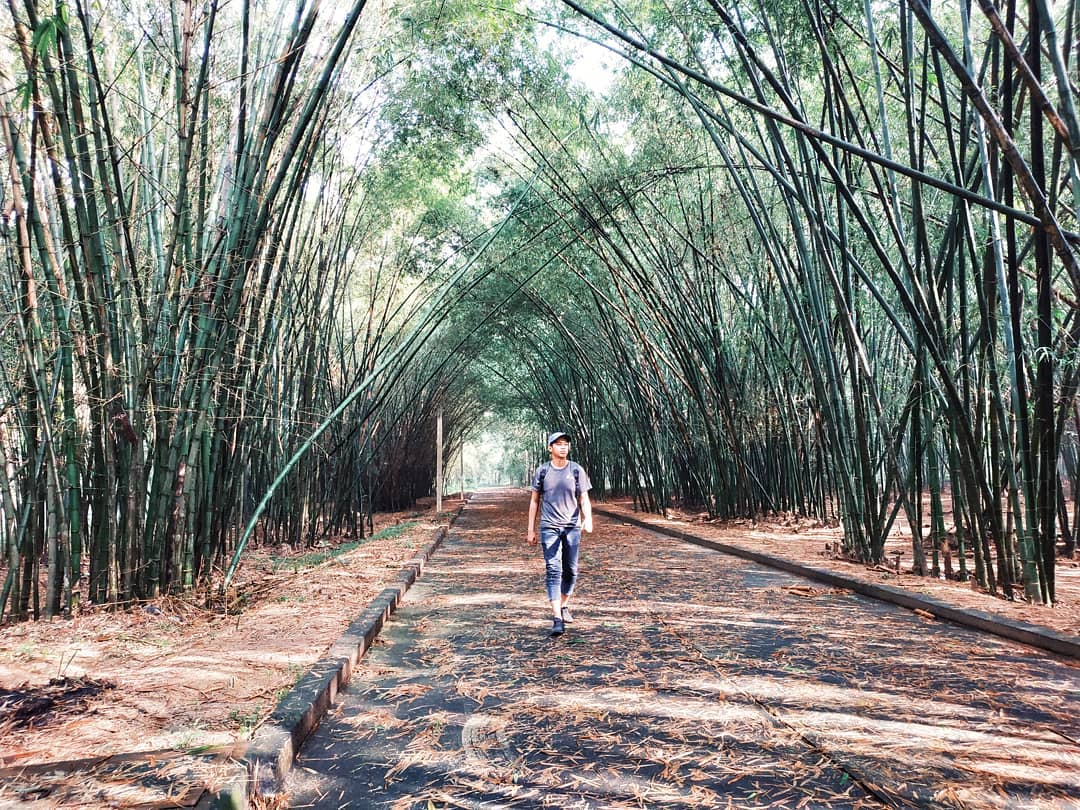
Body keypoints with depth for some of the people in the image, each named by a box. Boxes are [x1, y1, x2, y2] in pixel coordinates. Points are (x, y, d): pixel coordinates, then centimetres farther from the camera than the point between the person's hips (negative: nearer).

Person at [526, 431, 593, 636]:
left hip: (572, 527, 1)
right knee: (553, 571, -9)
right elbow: (535, 501, 10)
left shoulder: (576, 470, 2)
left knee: (571, 571, 8)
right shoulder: (542, 471, 3)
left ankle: (564, 606, 31)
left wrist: (588, 519, -18)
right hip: (549, 527, -1)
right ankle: (557, 619, -12)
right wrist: (531, 530, 9)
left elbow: (584, 499, 1)